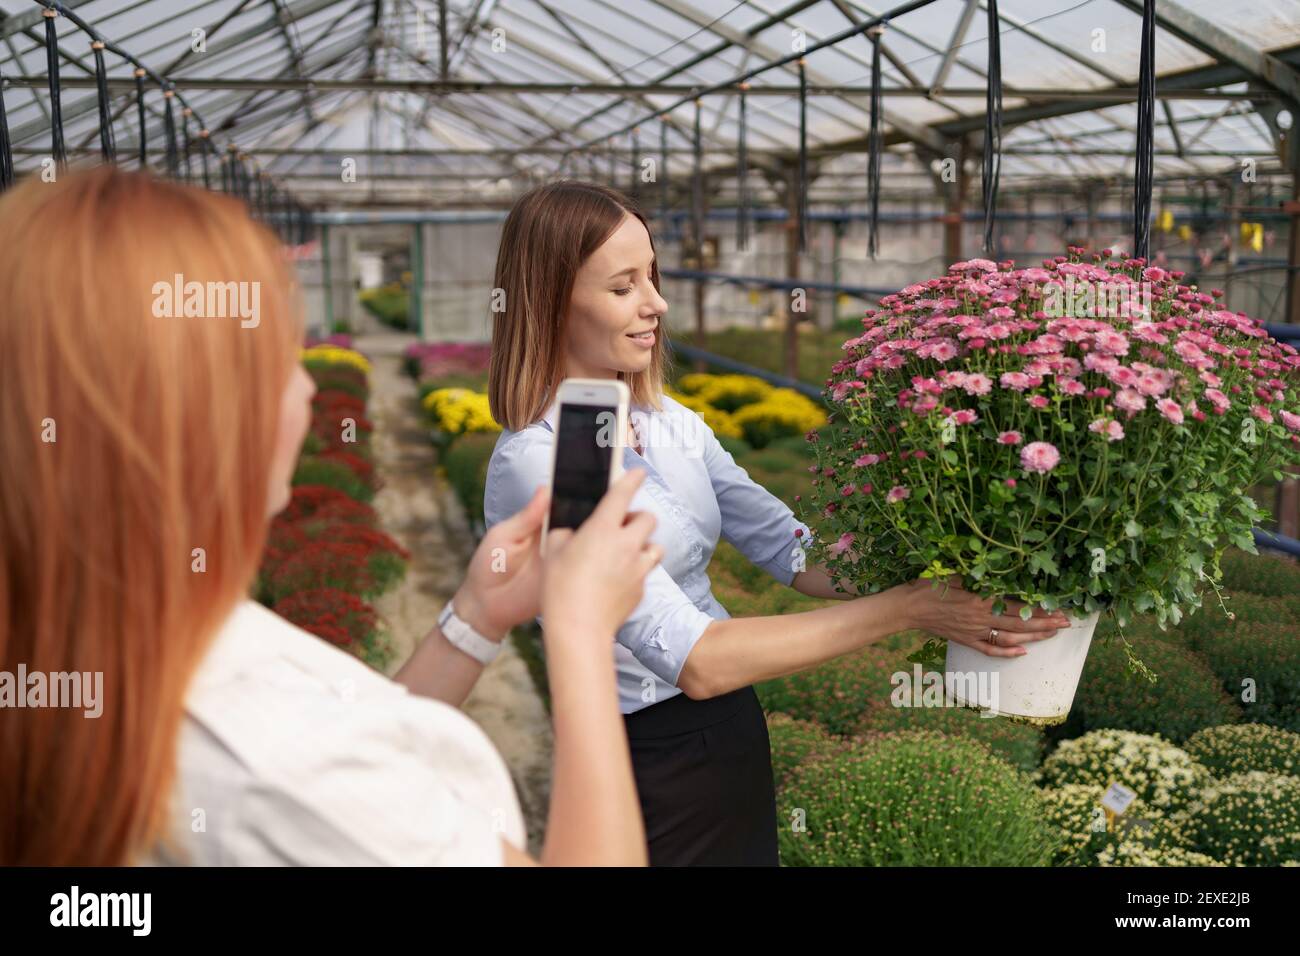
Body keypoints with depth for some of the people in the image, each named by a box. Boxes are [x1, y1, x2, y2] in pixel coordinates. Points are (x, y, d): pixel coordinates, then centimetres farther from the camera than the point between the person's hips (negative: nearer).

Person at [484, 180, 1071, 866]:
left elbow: (794, 551, -2)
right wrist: (905, 609, -27)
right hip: (649, 765, -7)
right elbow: (695, 660, -27)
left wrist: (946, 585, -15)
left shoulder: (670, 423, 2)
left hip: (735, 732, 7)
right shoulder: (538, 466, -22)